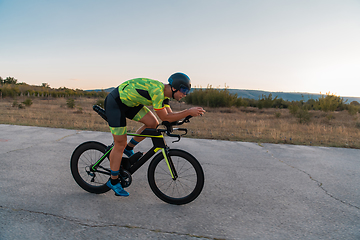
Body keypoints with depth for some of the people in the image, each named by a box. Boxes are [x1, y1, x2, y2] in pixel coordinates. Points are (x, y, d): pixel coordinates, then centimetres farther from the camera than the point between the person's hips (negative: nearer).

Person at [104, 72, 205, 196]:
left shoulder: (164, 92, 0)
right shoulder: (157, 90, -29)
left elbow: (170, 114, 3)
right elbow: (165, 118, -25)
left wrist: (189, 112, -7)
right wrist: (189, 112, -25)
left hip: (128, 101, 9)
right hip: (114, 102, -9)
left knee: (153, 123, -2)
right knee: (120, 144, -4)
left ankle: (128, 148, 17)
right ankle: (113, 181, 12)